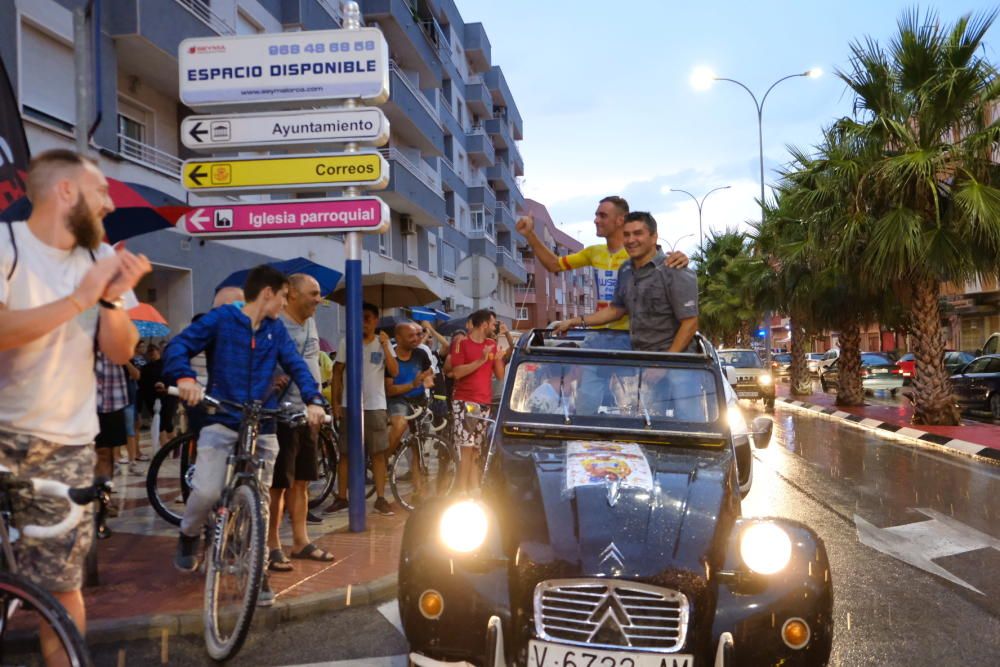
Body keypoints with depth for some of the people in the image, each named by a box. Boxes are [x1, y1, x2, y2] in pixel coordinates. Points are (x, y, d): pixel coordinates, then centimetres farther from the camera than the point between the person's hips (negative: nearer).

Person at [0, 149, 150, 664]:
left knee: (62, 585, 4)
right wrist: (79, 298, -24)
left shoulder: (101, 257, 5)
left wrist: (113, 299, -14)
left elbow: (120, 352, 3)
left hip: (67, 443, 3)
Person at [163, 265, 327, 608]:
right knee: (207, 492, -16)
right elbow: (177, 346, -8)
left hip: (262, 428, 4)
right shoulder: (220, 318, -2)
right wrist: (185, 377, -29)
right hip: (221, 422, -3)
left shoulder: (275, 329, 10)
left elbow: (296, 365, 4)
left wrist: (314, 399, -13)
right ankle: (189, 535, 18)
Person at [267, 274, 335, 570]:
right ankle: (272, 546, 8)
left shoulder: (310, 323, 14)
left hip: (307, 412, 8)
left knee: (300, 482, 14)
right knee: (278, 483, -2)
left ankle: (300, 541, 23)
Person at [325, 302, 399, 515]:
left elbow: (394, 372, -6)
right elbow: (337, 372, 4)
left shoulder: (383, 343, 5)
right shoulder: (347, 342, 3)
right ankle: (341, 498, 13)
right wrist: (335, 402, -3)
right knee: (345, 453, 5)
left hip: (375, 405, 0)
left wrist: (385, 347, -15)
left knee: (378, 453, 0)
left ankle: (381, 499, 5)